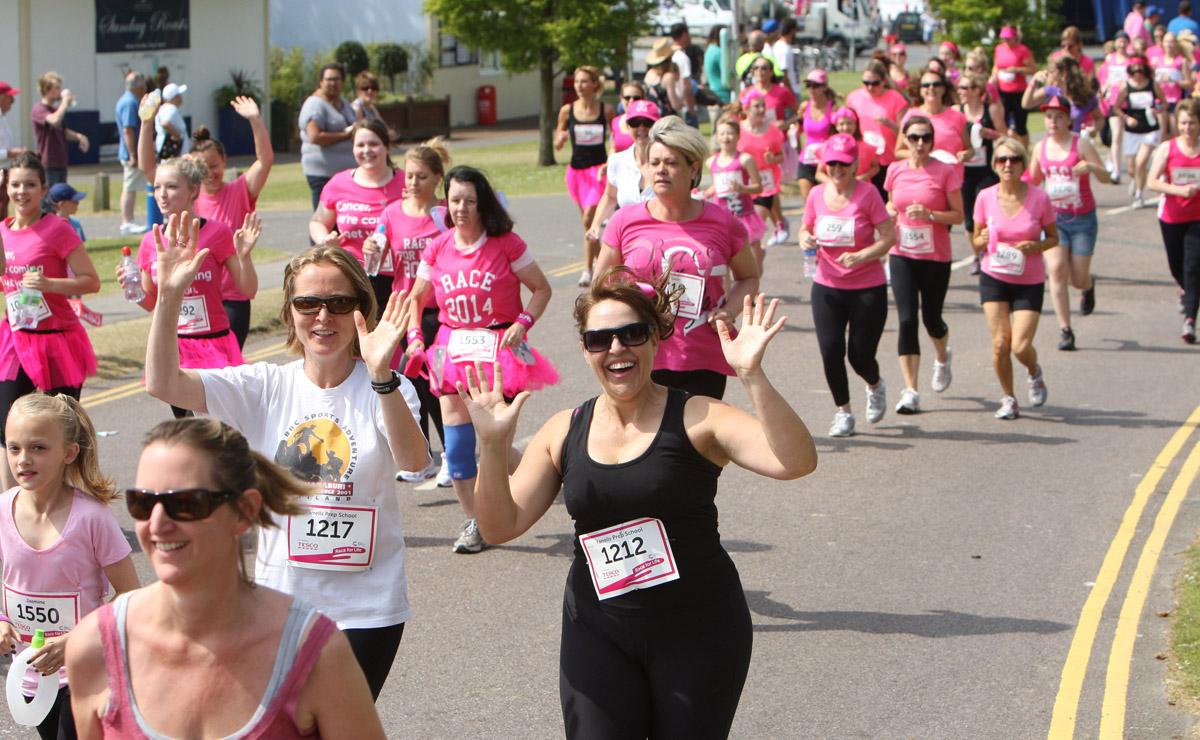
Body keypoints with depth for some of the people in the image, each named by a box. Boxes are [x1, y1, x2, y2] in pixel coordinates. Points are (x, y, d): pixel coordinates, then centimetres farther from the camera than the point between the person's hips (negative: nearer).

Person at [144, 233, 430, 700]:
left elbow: (413, 461, -28)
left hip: (367, 609, -2)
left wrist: (381, 376, -42)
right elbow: (163, 384, -11)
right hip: (281, 598, 2)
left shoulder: (385, 390, -7)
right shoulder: (267, 388, -1)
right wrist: (169, 296, -24)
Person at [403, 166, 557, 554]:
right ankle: (472, 520, 8)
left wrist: (522, 323, -15)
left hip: (498, 347, -3)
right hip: (452, 350, 3)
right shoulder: (437, 250, 3)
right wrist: (414, 336, 2)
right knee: (456, 436, -3)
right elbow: (416, 298, 15)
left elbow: (541, 289, -1)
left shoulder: (506, 244, -7)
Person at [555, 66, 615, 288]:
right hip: (576, 170, 4)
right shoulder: (567, 111, 2)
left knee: (590, 218, -16)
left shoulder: (606, 110, -3)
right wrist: (561, 138, -14)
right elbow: (557, 144, 8)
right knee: (587, 220, 11)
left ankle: (588, 270, -12)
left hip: (599, 168, -4)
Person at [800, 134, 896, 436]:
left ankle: (875, 386, 36)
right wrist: (805, 238, -9)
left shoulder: (867, 193, -11)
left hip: (867, 289, -3)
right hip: (827, 287, 3)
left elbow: (889, 236, -10)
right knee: (830, 351, -8)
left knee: (860, 356, -1)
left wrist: (861, 256, -25)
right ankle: (843, 412, 14)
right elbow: (806, 229, 15)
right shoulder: (817, 194, 1)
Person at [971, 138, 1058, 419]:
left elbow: (1054, 238, 2)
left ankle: (1035, 373, 27)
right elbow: (976, 242, 5)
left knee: (1020, 346, -9)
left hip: (1029, 282, -1)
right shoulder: (985, 198, -5)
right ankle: (1008, 399, 16)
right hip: (994, 278, 1)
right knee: (1000, 343, -6)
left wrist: (1036, 246, -18)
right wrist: (983, 240, -18)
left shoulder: (1039, 198, -10)